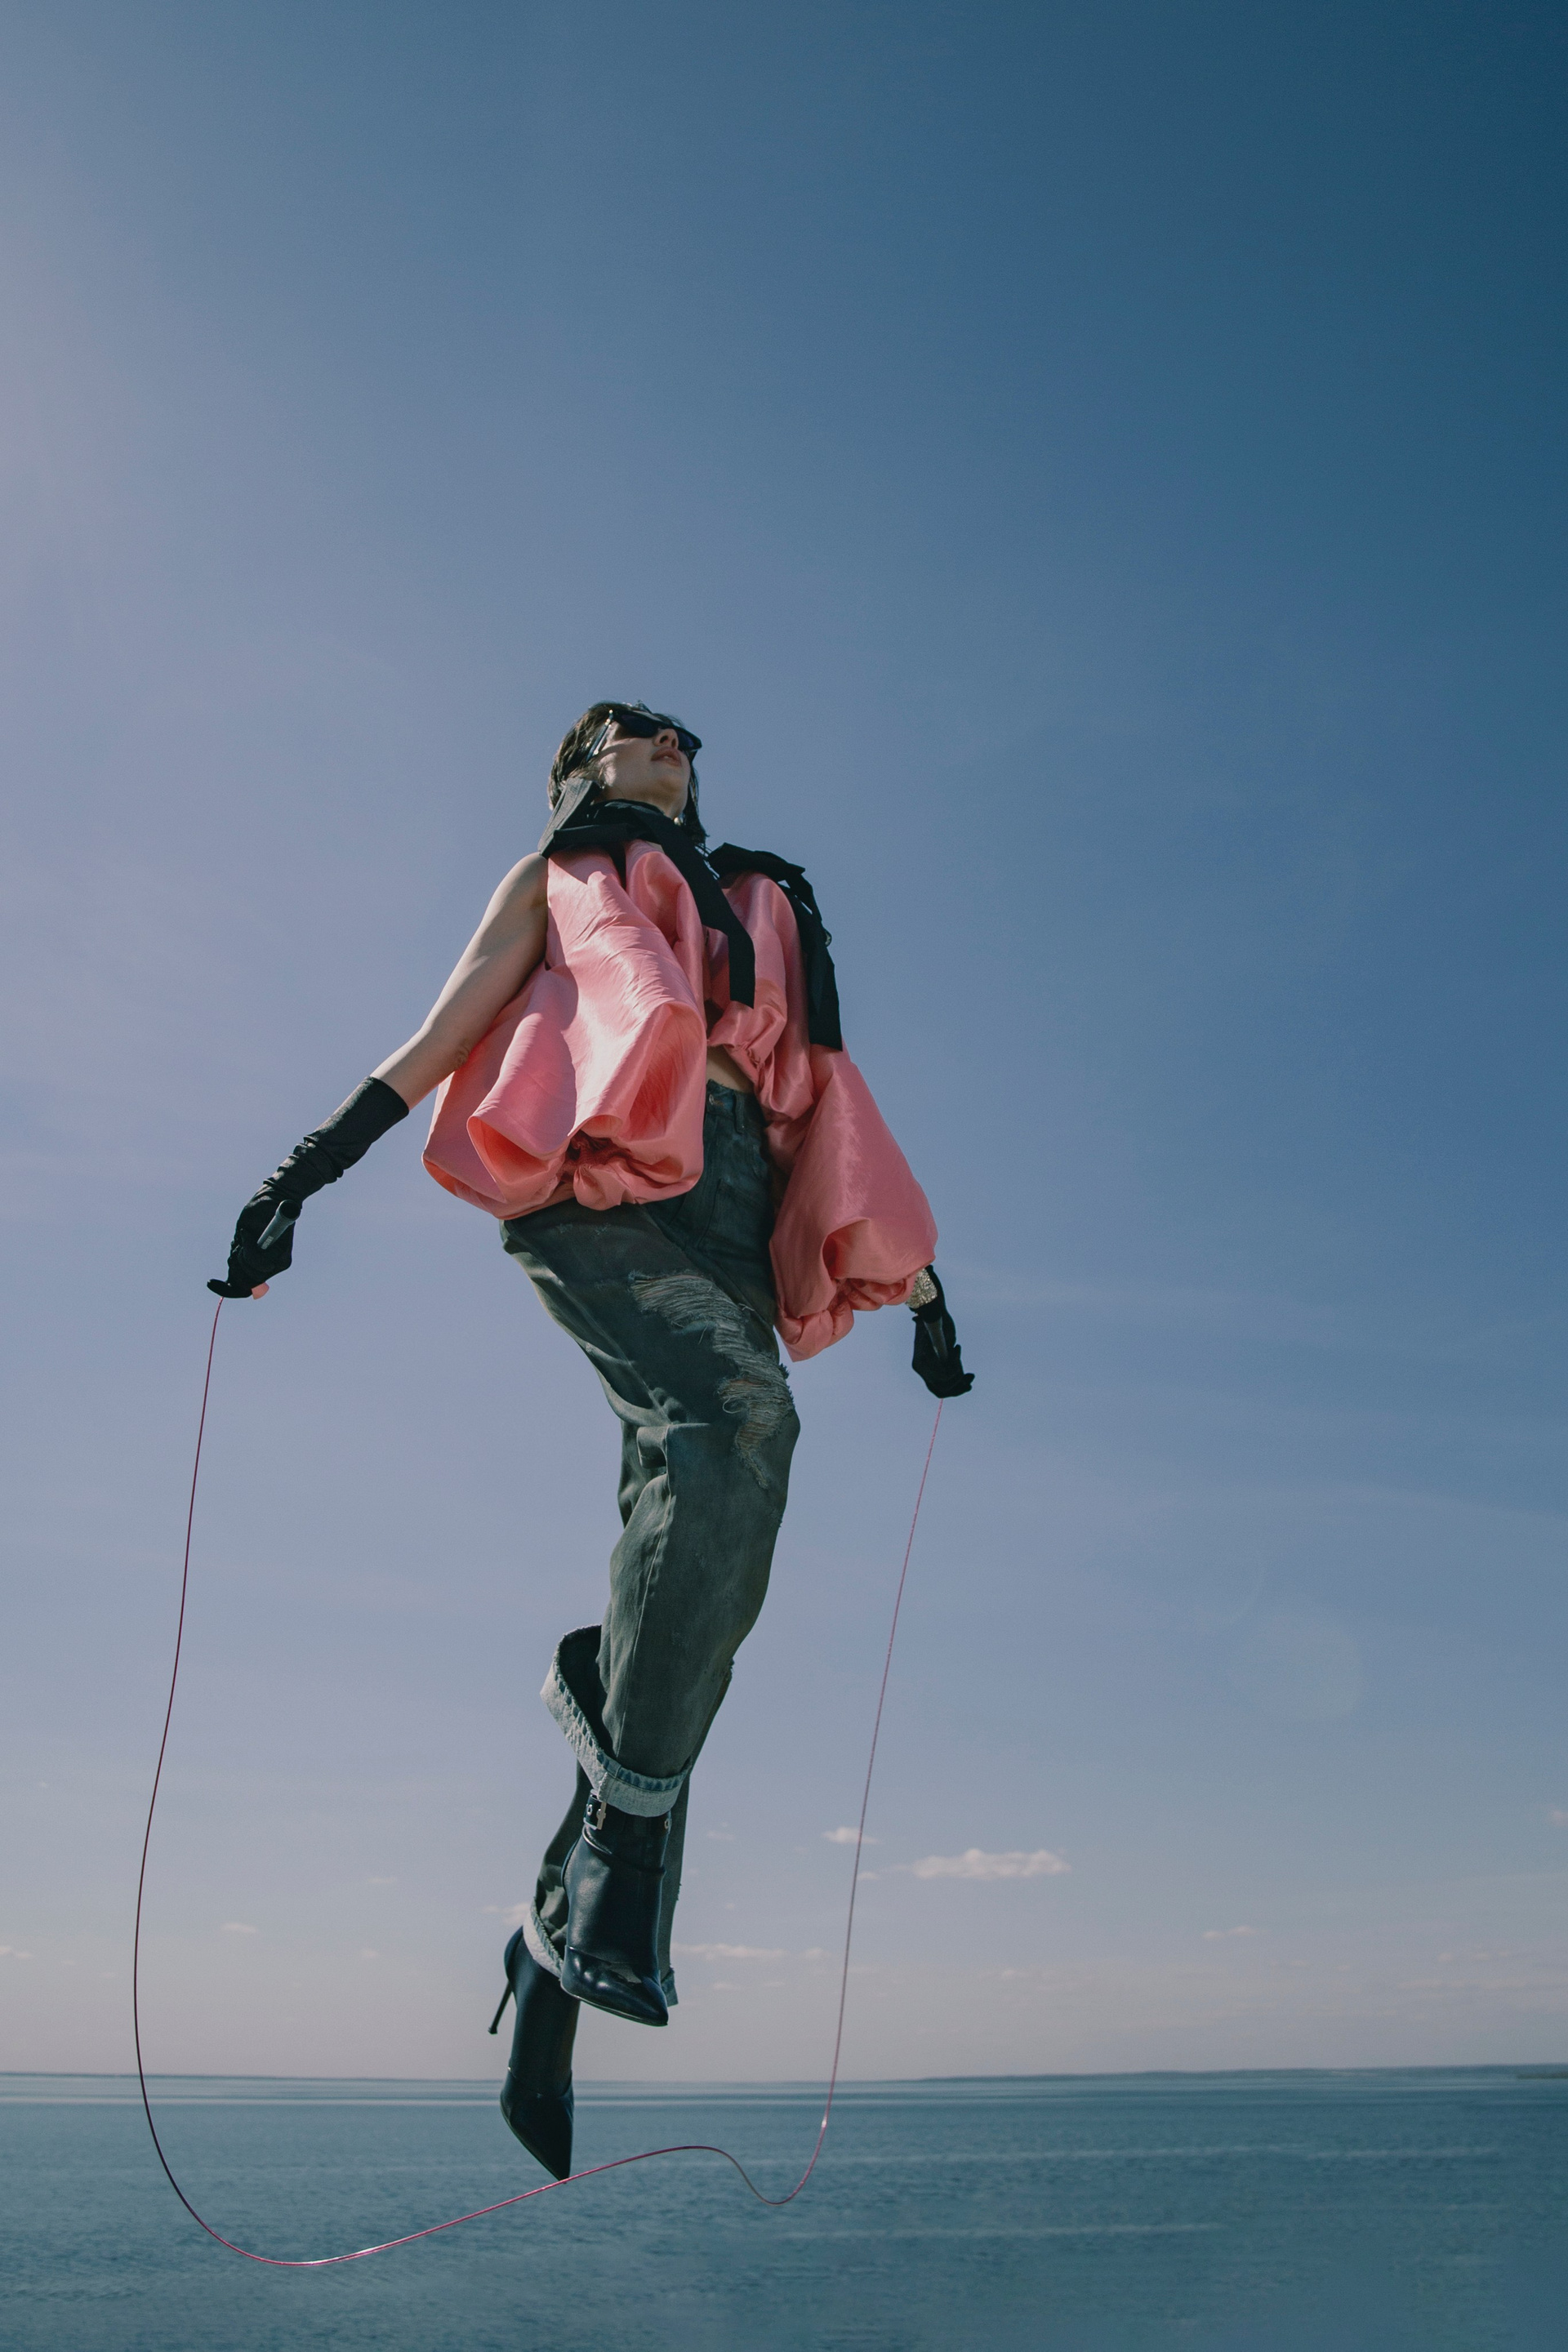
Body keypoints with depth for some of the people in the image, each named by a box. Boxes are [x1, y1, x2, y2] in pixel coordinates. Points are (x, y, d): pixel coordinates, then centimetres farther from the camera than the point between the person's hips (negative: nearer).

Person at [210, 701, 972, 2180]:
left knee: (699, 1583, -12)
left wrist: (918, 1289, 27)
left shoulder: (762, 906, 37)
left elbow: (823, 1107, 33)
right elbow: (446, 1031, 17)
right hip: (596, 1179, -4)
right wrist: (304, 1168, 3)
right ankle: (628, 1835, -33)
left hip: (734, 1212, 4)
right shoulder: (558, 874, 28)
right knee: (736, 1418, -35)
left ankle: (557, 1960, -8)